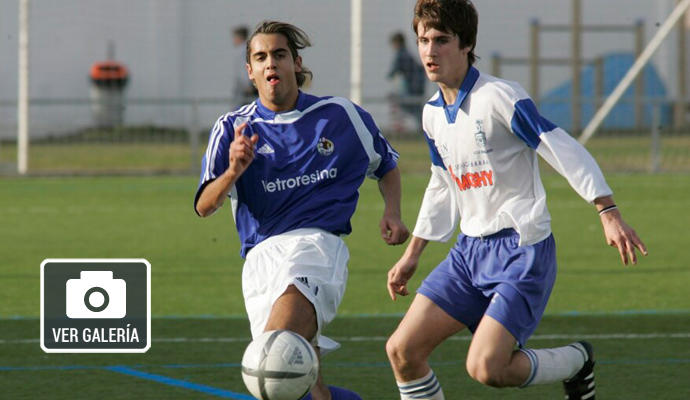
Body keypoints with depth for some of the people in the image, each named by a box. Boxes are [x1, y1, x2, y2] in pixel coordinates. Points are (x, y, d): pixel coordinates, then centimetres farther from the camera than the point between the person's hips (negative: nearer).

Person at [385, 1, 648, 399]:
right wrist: (412, 255, 26)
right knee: (402, 350, -4)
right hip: (470, 249, 8)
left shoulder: (499, 97, -15)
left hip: (522, 249, -8)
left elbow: (566, 151, -17)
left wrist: (609, 213, -25)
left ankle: (576, 361, 10)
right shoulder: (433, 114, 10)